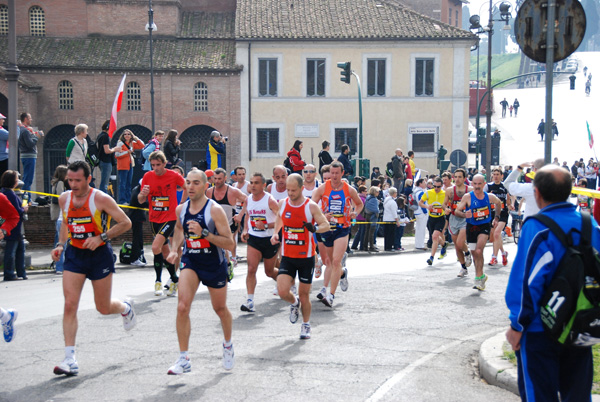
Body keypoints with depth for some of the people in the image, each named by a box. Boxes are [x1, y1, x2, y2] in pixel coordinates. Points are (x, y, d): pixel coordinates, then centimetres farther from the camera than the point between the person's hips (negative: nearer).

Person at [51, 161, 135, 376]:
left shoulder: (101, 199, -14)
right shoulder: (64, 199, 1)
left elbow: (126, 223, -10)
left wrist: (101, 237, -20)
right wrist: (60, 244, 5)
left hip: (99, 255, -4)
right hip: (74, 254, 4)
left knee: (103, 308, 6)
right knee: (70, 306, -9)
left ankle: (126, 307, 44)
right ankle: (70, 359, -7)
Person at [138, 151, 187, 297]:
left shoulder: (174, 176, -9)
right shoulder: (147, 177, -1)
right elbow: (140, 200, 3)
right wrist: (143, 194, -20)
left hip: (170, 218, -4)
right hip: (154, 219, 4)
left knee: (156, 247, -20)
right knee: (165, 251, 13)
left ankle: (158, 281, -6)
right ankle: (174, 280, 26)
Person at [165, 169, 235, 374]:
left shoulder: (215, 210, -18)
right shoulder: (181, 209, -2)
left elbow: (229, 243, -21)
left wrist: (204, 233, -31)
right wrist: (175, 249, 6)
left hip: (215, 264, -3)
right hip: (190, 262, 3)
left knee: (220, 308, 14)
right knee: (182, 307, -14)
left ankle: (228, 345, 43)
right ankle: (184, 359, -7)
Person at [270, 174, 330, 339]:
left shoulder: (311, 206, -10)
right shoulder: (282, 203, 0)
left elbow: (326, 225, -5)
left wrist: (315, 228, -27)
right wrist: (275, 233, 4)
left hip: (306, 257, -2)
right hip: (287, 257, 2)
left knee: (304, 294, 5)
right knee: (282, 292, -12)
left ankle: (306, 325, 28)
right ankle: (294, 303, 24)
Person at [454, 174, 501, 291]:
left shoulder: (490, 197, -6)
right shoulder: (468, 197, -12)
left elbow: (498, 203, 18)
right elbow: (457, 211, -12)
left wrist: (497, 217, 11)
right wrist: (464, 214, -32)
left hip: (485, 226, -1)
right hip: (471, 227, 1)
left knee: (478, 251, -22)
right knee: (475, 254, 11)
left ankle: (478, 277, -16)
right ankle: (481, 276, 31)